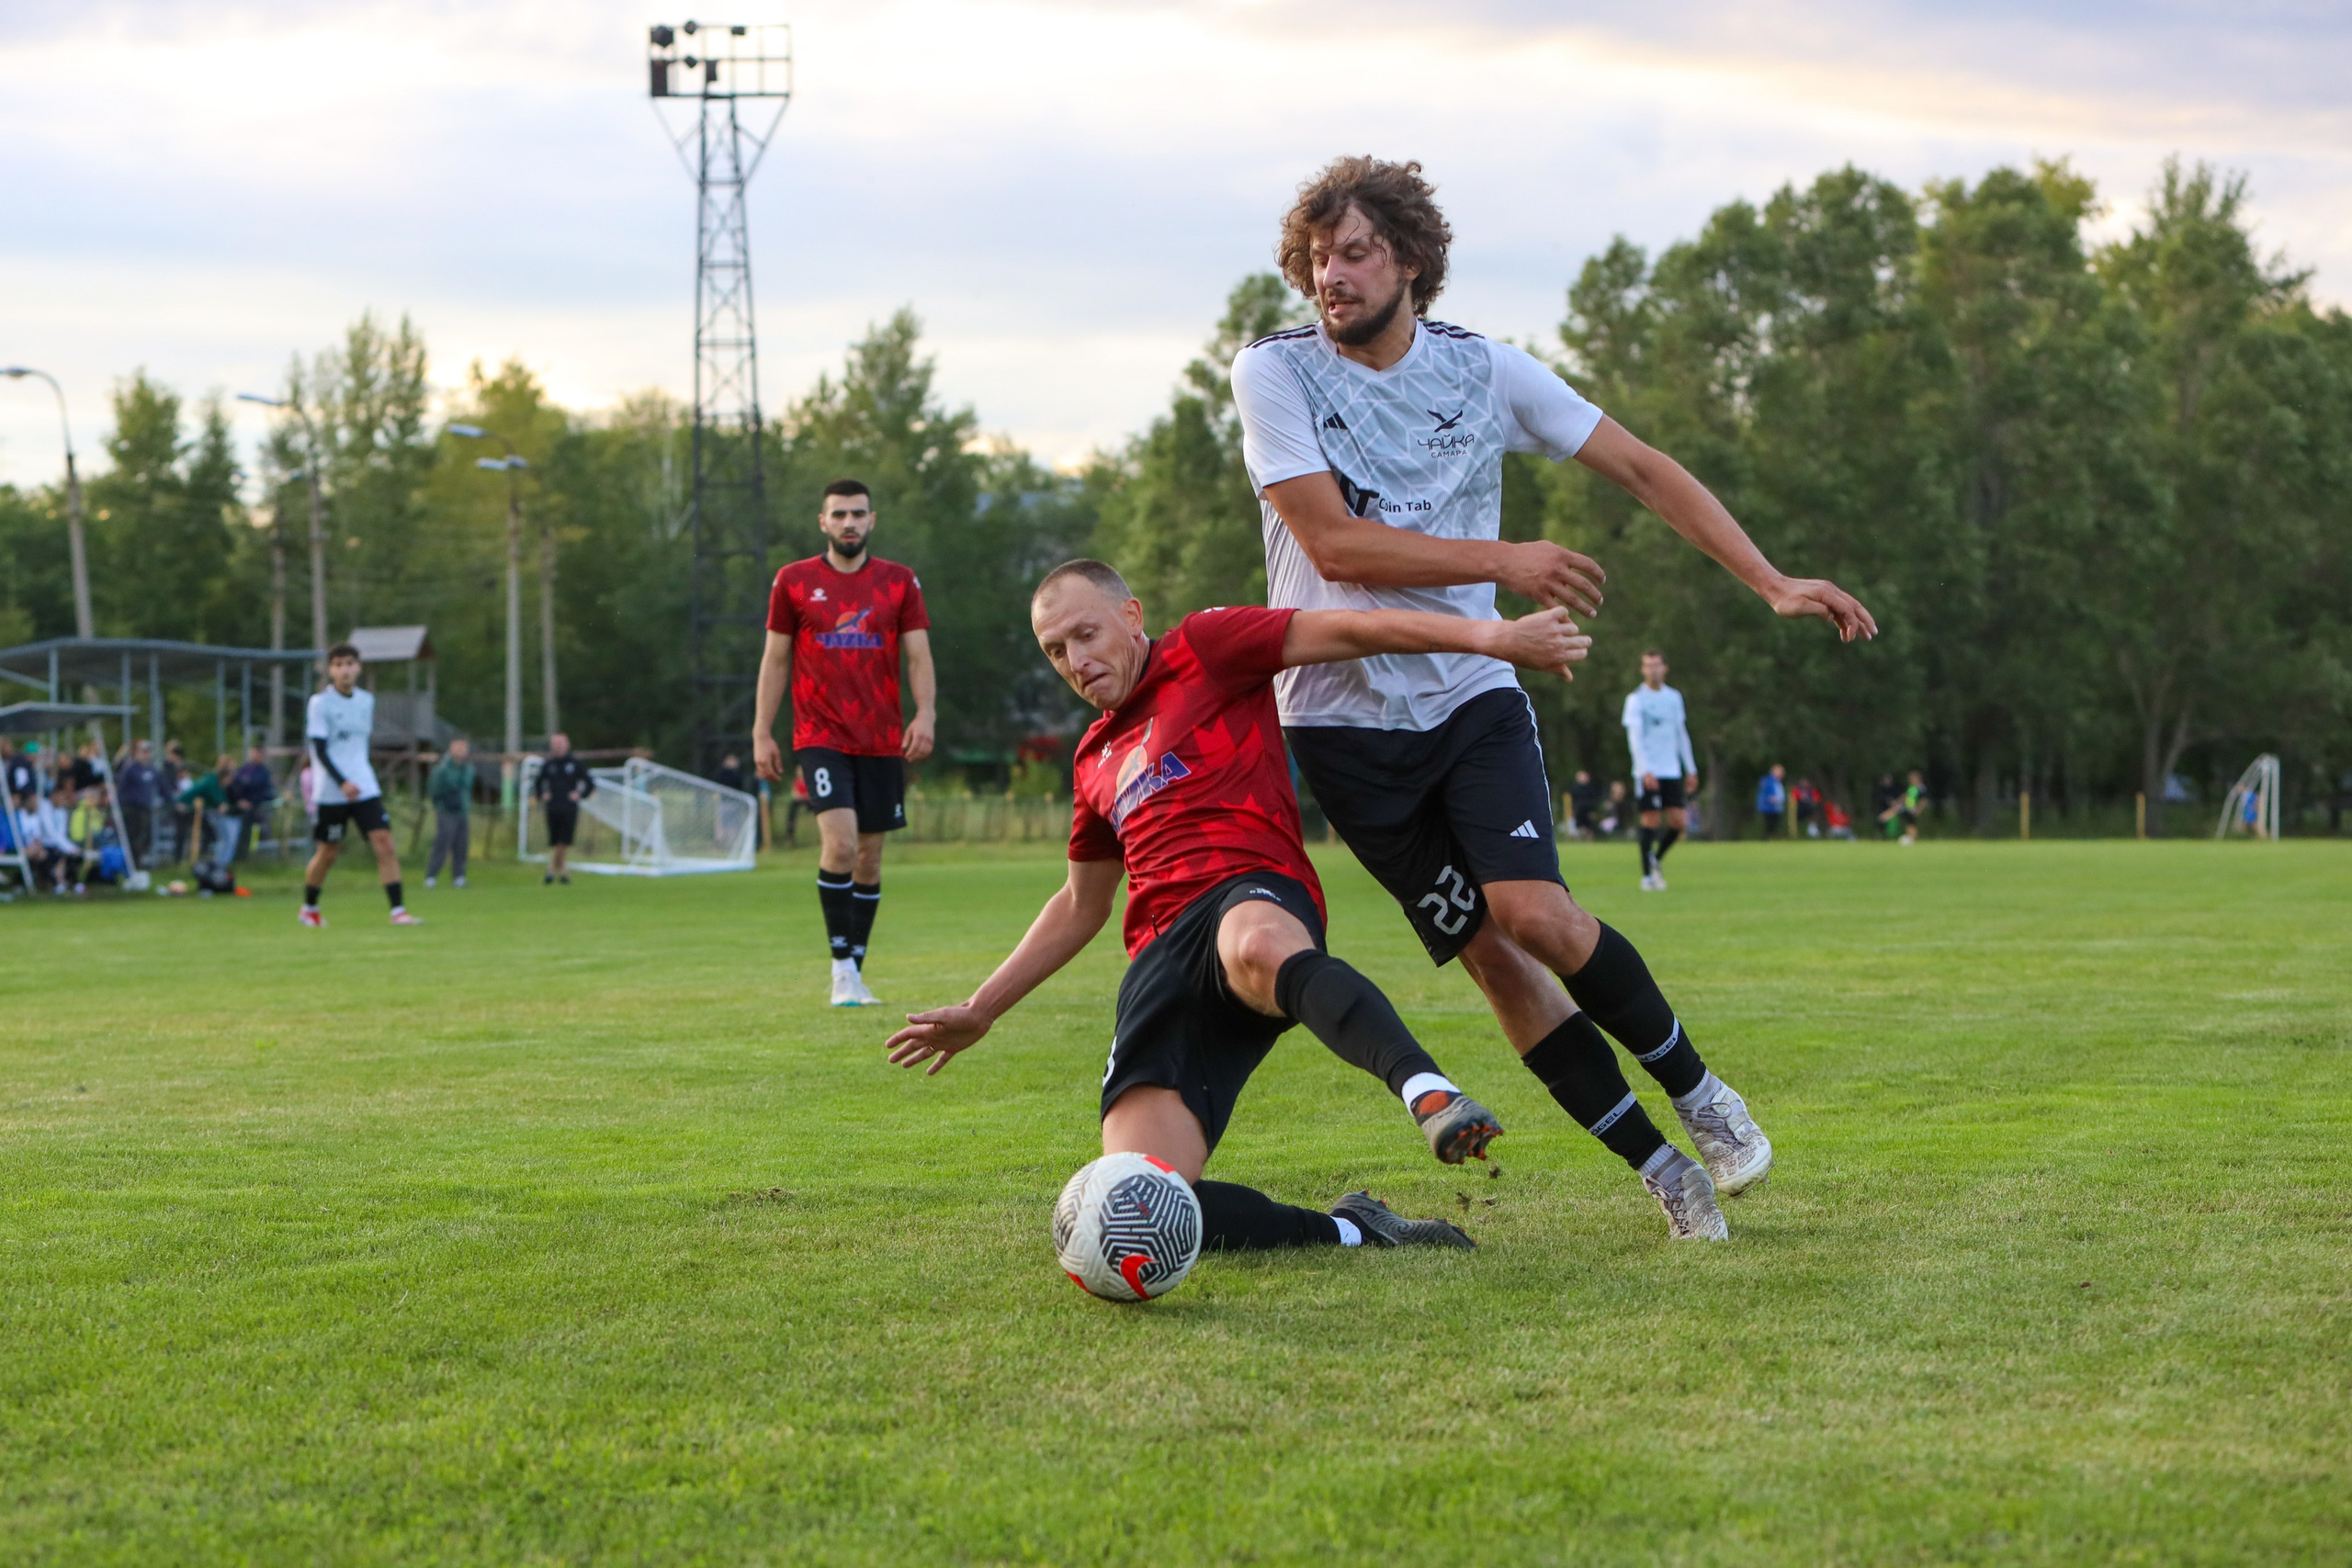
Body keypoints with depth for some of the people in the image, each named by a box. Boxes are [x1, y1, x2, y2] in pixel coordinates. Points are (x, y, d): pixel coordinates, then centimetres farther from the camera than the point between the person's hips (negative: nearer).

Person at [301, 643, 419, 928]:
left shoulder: (367, 701, 8)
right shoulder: (320, 703, -9)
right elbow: (320, 749, -15)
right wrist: (342, 782, -26)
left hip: (364, 787, 4)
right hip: (331, 792, -4)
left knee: (384, 843, -10)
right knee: (329, 851, 5)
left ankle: (398, 910, -12)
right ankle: (309, 907, 27)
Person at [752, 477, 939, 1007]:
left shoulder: (899, 582, 7)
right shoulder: (794, 582, 4)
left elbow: (919, 658, 2)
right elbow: (775, 660, 8)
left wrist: (925, 714, -15)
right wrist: (762, 733, 2)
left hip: (882, 742, 3)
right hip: (820, 738, -2)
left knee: (869, 856, 6)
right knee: (840, 843, -20)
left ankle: (855, 973, 17)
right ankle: (841, 968, -12)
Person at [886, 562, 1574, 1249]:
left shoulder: (1202, 650, 11)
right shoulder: (1096, 760, 31)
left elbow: (1345, 630, 0)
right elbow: (1080, 907, 42)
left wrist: (1488, 635, -12)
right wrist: (980, 1010, 42)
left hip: (1253, 894, -6)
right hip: (1159, 957, 6)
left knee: (1257, 945, -48)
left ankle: (1426, 1089, -65)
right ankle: (1349, 1231, -16)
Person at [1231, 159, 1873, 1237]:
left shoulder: (1484, 371, 1)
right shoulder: (1273, 374, -7)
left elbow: (1643, 470, 6)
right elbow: (1334, 543, -15)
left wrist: (1772, 583, -1)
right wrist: (1503, 562, -17)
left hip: (1470, 694, 1)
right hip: (1343, 720, -1)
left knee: (1533, 913, -20)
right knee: (1488, 953, -4)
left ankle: (1695, 1087, 4)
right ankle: (1662, 1169, 6)